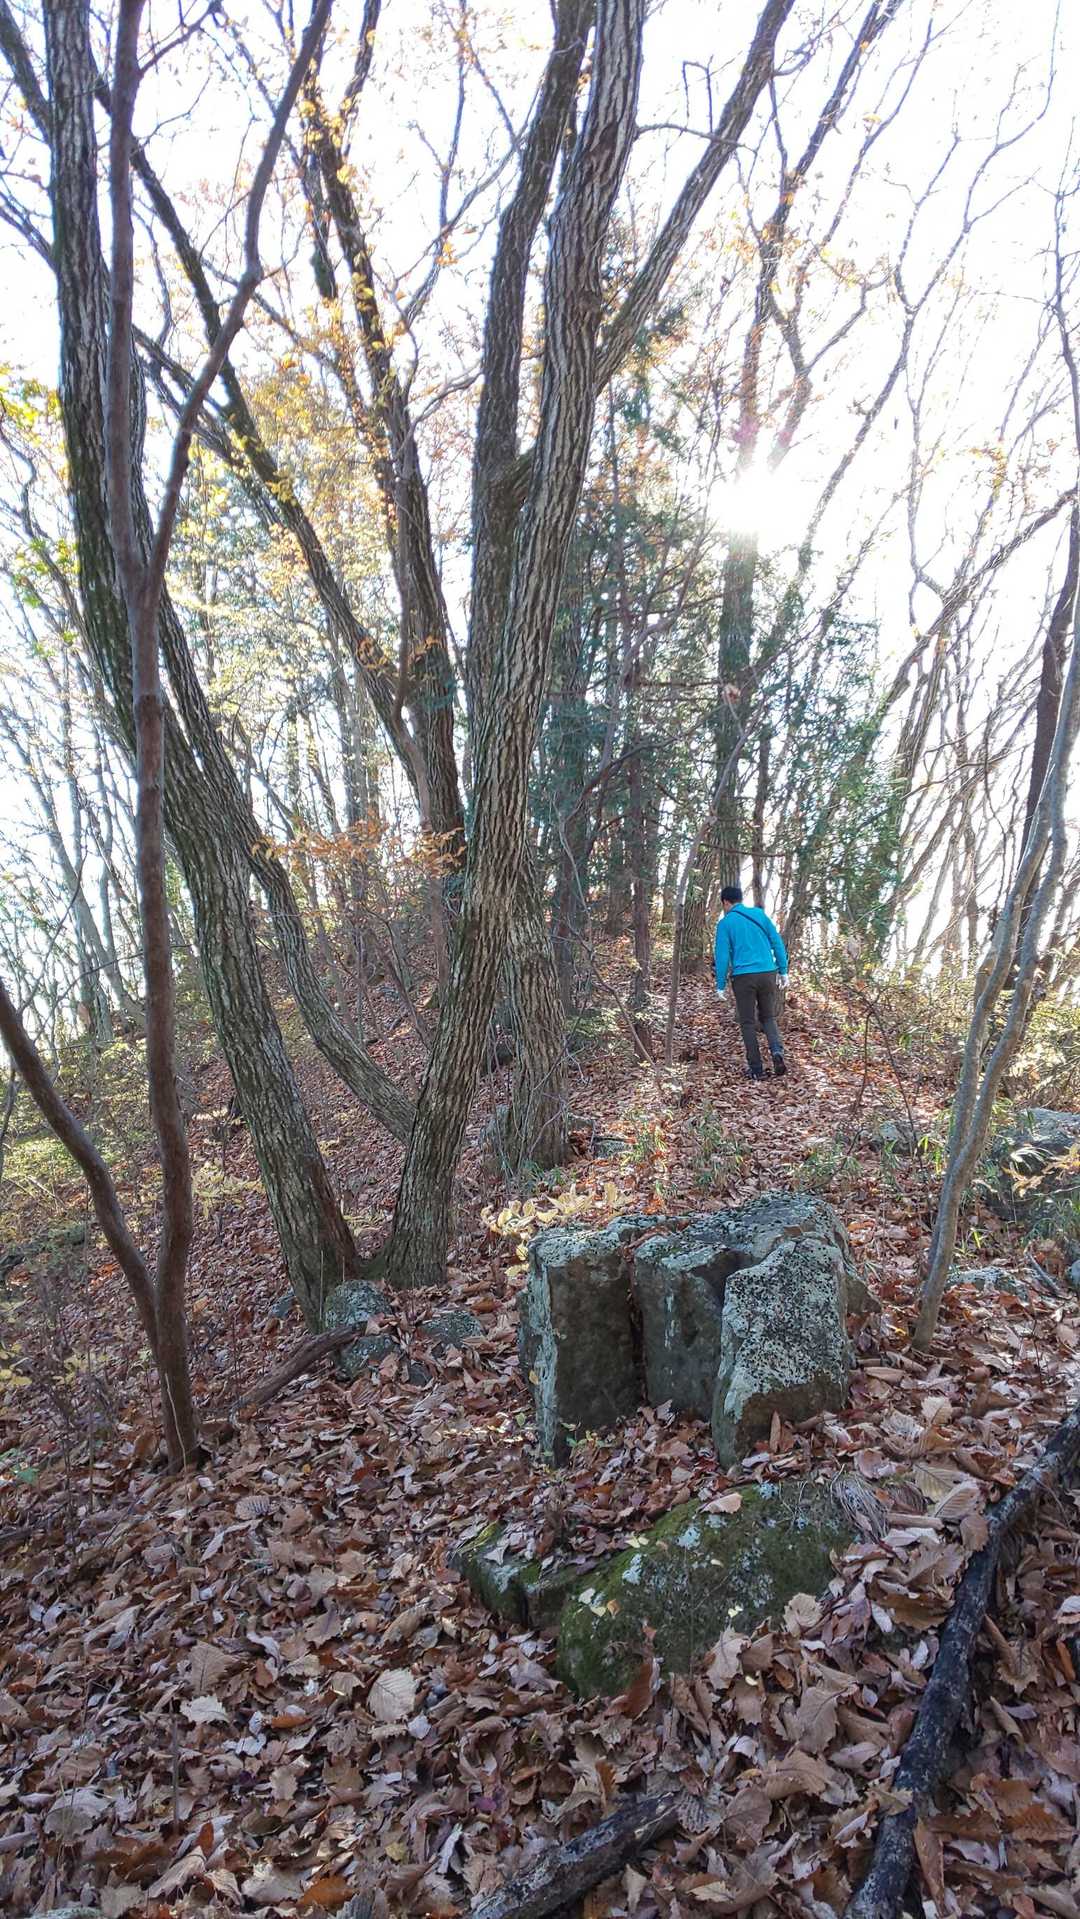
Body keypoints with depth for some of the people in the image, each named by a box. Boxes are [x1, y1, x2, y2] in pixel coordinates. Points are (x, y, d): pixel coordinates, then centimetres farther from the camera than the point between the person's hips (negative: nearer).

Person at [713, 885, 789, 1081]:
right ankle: (777, 1051, -9)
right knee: (768, 1017, 17)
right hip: (767, 973, 3)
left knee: (748, 1023, 8)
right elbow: (777, 942, 7)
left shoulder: (725, 923, 1)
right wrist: (783, 969, 12)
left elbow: (722, 955, -3)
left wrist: (720, 985, 2)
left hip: (743, 977, -3)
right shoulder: (759, 914, 10)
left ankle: (756, 1068, 6)